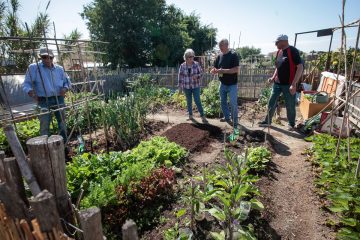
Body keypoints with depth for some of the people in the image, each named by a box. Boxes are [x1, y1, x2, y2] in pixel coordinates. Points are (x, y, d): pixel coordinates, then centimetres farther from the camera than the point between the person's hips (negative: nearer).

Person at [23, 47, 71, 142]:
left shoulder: (59, 69, 8)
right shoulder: (34, 67, -2)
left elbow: (67, 81, 16)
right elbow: (26, 84, -3)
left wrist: (65, 88, -6)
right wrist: (30, 91, -25)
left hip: (59, 99, 4)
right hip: (44, 101, -3)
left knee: (62, 122, 13)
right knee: (44, 125, -5)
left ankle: (64, 143, 28)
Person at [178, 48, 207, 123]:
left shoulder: (196, 64, -4)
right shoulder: (182, 66, -2)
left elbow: (201, 73, 2)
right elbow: (180, 77, 2)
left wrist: (197, 76, -20)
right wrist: (180, 87, 1)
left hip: (196, 86, -1)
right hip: (186, 87, 1)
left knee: (197, 101, -6)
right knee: (189, 101, 10)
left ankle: (202, 116, 1)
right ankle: (190, 115, 24)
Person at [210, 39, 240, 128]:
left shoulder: (233, 55, -12)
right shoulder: (219, 56, 5)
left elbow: (236, 69, -21)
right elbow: (214, 68, 8)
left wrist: (223, 71, -27)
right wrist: (214, 71, -17)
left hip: (232, 85, -6)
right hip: (222, 84, 6)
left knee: (233, 104, -2)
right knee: (223, 102, 15)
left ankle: (235, 121, 12)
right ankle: (227, 117, 33)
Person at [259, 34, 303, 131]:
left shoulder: (293, 51, -13)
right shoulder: (279, 52, 9)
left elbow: (300, 67, -18)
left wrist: (293, 84, -24)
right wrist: (273, 77, 6)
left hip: (288, 84, -7)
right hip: (277, 83, 7)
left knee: (290, 106, 6)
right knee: (271, 103, 11)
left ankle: (291, 124, 25)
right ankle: (267, 121, 25)